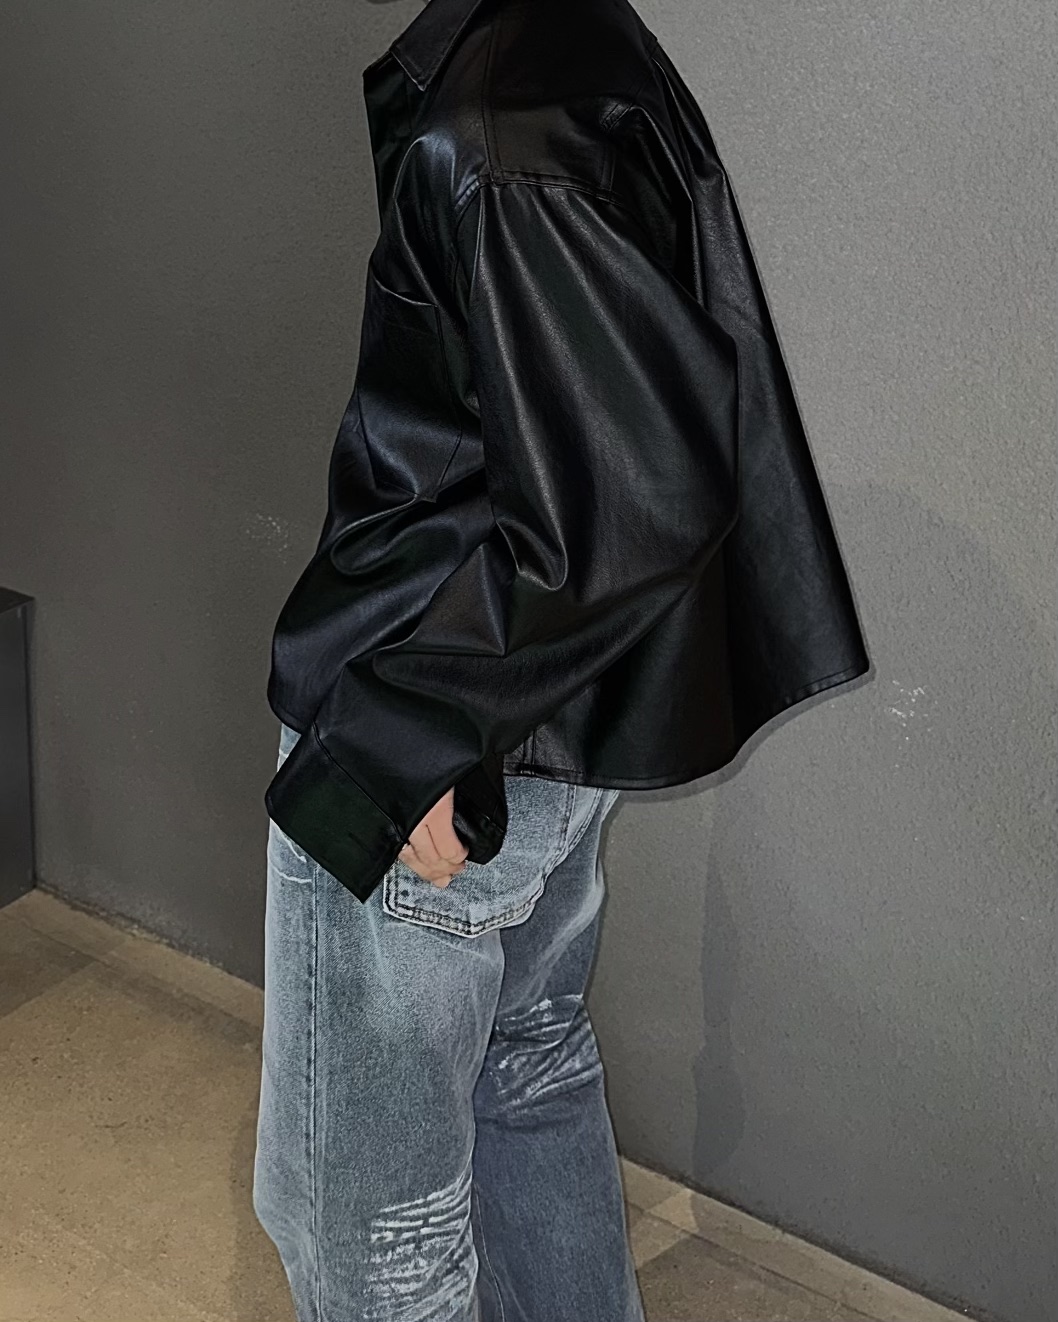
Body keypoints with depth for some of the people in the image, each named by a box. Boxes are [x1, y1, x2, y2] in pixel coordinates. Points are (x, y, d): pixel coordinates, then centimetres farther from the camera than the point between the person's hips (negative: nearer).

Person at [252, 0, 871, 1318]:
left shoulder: (483, 134, -24)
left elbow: (629, 486, -30)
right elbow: (676, 448, 8)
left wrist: (414, 746, -23)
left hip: (417, 776, -9)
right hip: (555, 736, 9)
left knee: (370, 1188, 10)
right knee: (531, 1076, 27)